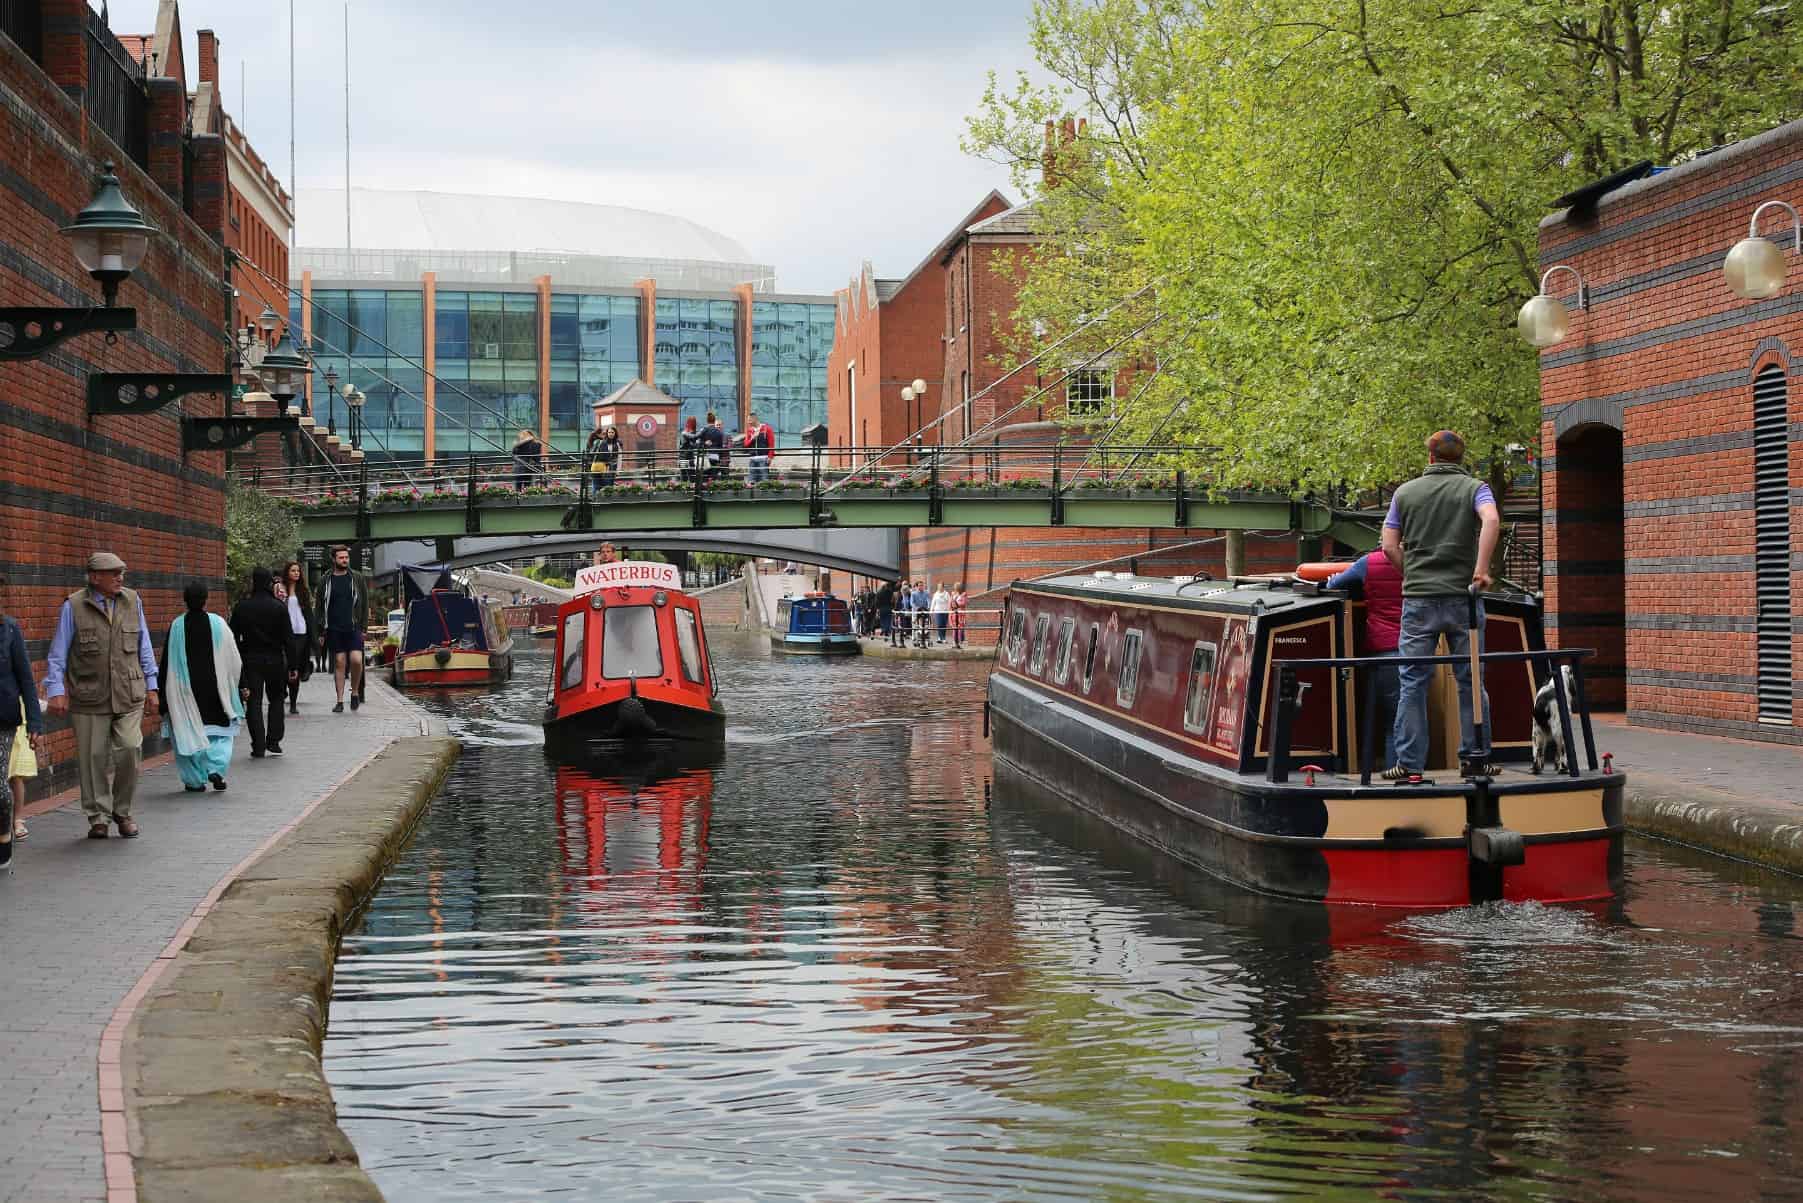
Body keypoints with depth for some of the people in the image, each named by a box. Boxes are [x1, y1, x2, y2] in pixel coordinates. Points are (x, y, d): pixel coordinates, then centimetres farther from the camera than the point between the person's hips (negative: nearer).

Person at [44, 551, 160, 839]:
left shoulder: (133, 602, 8)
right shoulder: (74, 606, -2)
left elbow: (144, 648, 15)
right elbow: (57, 653, 0)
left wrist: (151, 687, 14)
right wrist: (56, 690, -8)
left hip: (129, 696, 2)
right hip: (89, 698, -2)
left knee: (129, 750, -10)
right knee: (93, 758, 1)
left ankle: (122, 810, 10)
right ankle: (98, 817, 15)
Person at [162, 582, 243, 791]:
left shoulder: (176, 626, -8)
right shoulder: (217, 623, -8)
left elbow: (167, 662, -2)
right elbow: (234, 659, -3)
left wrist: (165, 694, 7)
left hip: (184, 688, 0)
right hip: (214, 686, 0)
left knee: (188, 732, 10)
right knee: (220, 729, 14)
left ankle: (194, 779, 10)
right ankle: (215, 768, -6)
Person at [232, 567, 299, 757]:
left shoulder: (241, 608, -2)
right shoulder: (279, 607, -5)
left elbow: (234, 638, 1)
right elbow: (288, 639, -6)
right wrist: (293, 666, -2)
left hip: (250, 660, 0)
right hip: (274, 660, 0)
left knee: (254, 703, 3)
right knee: (276, 700, 15)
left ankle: (258, 747, -3)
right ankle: (273, 742, 8)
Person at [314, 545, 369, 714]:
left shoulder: (357, 579, 6)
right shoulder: (325, 581, 6)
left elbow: (365, 605, 7)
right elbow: (319, 608, 9)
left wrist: (363, 627, 0)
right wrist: (320, 631, 3)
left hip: (353, 628, -1)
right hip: (334, 630, 1)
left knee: (356, 660, -15)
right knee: (339, 663, 2)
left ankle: (355, 692, 9)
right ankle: (340, 701, 7)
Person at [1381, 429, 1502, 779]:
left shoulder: (1405, 492, 10)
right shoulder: (1474, 488, 4)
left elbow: (1390, 547, 6)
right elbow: (1492, 520, -17)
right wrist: (1480, 570, -16)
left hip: (1419, 597, 1)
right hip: (1462, 596, -1)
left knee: (1413, 681, 3)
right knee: (1470, 679, 8)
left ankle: (1409, 762, 0)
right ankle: (1475, 756, 10)